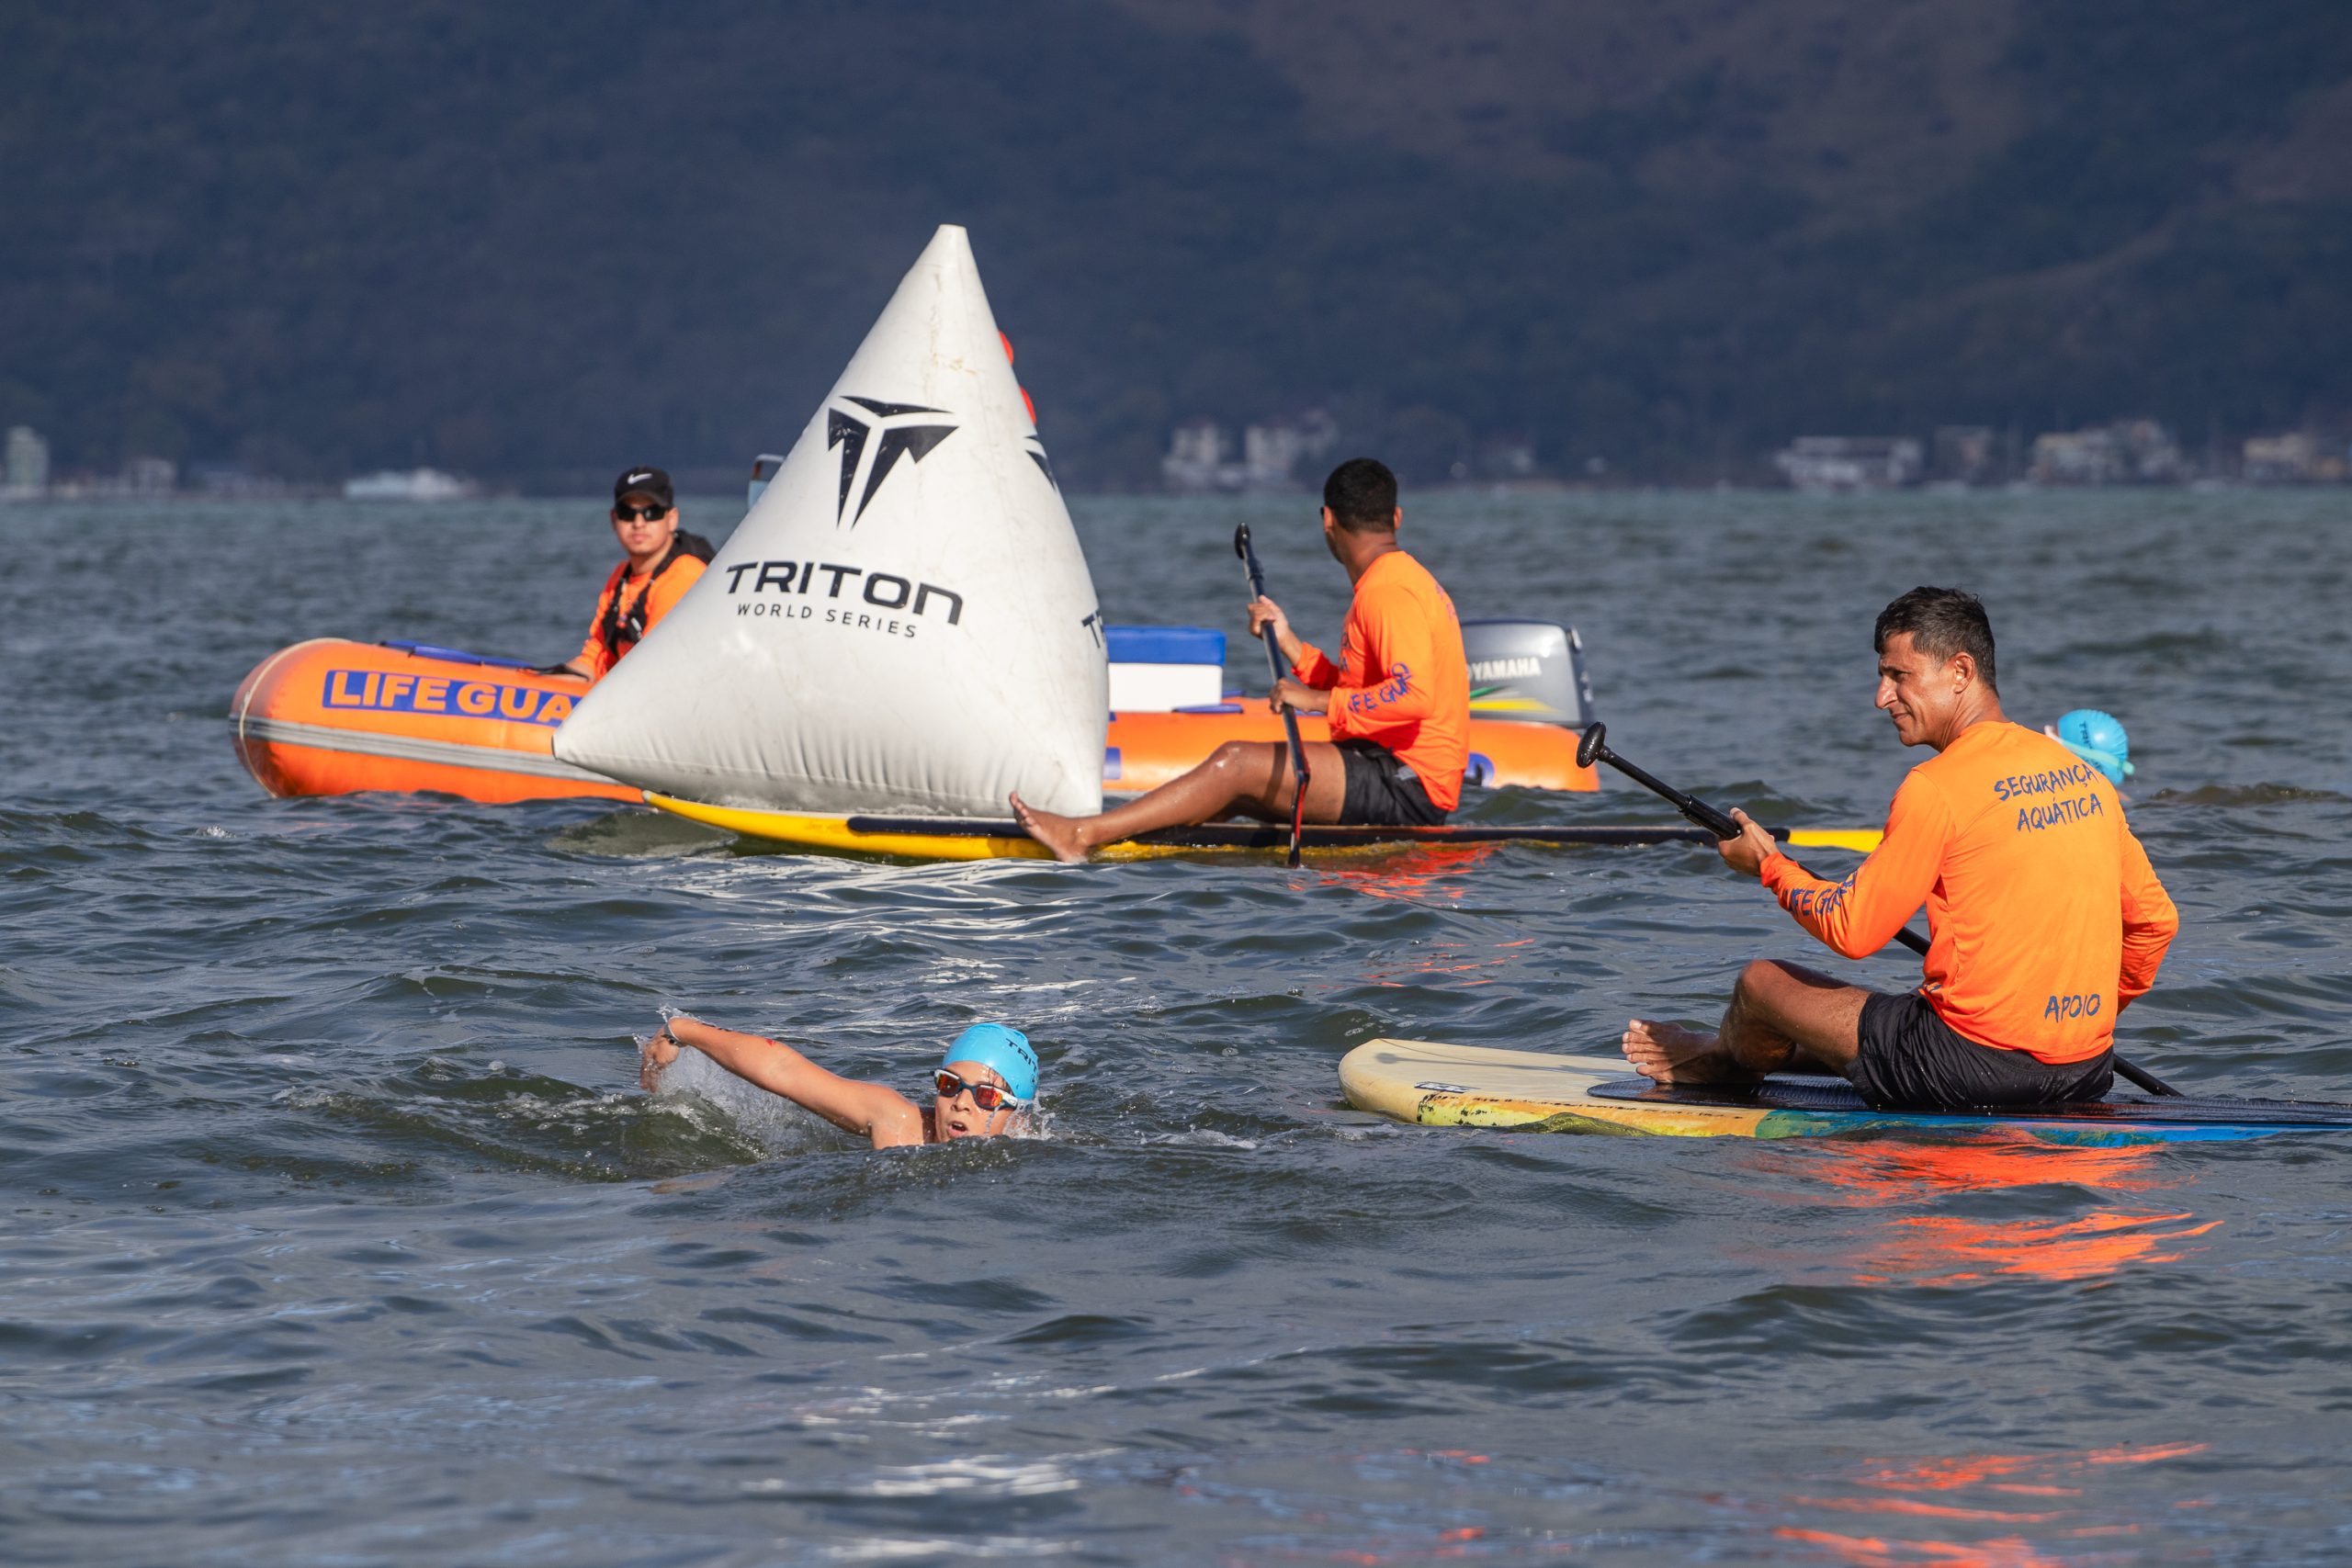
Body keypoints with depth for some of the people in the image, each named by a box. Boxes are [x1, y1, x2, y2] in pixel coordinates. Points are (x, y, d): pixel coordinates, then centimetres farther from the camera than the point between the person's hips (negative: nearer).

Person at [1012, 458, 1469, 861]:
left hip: (1406, 784, -10)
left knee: (1237, 762, -16)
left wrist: (1319, 701, -24)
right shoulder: (1404, 579, 19)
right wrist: (1287, 643, 15)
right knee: (1232, 782, 8)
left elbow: (1415, 695, -28)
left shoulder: (1388, 591, -14)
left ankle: (1081, 835, -19)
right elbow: (1356, 691, 19)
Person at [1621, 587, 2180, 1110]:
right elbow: (2156, 921, 14)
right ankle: (1732, 1056, 58)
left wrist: (1769, 866, 10)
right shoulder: (2085, 777, 8)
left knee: (1761, 983, 13)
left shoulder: (1937, 788, -13)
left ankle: (1730, 1057, 47)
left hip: (1975, 1069, -7)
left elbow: (1852, 929, -7)